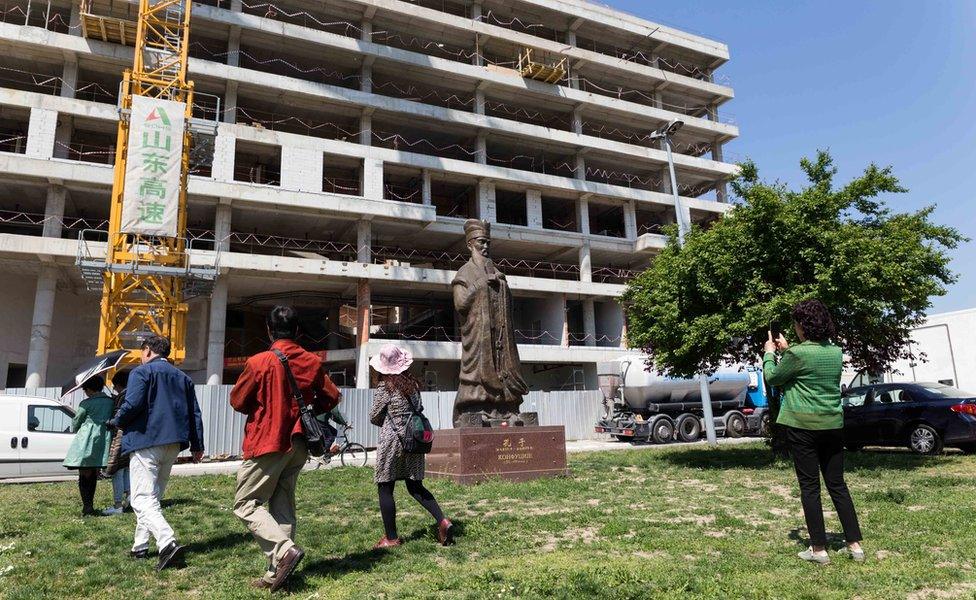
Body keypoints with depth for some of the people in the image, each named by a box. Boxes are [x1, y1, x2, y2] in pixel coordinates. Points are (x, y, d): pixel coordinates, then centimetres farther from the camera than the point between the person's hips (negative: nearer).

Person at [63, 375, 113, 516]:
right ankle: (90, 506, 20)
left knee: (85, 474, 0)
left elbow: (75, 423, 5)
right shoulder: (111, 402, 5)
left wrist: (75, 430, 26)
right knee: (94, 474, 15)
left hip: (86, 441, -5)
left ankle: (87, 506, -8)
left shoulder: (86, 403, -8)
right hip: (103, 440, 5)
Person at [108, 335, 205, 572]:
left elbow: (132, 404, -18)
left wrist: (117, 421, 3)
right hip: (173, 445, 7)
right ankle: (140, 546, 23)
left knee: (143, 499, -9)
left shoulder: (142, 372, -3)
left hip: (146, 441, -7)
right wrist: (197, 445, 18)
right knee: (153, 497, 19)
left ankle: (168, 543, -26)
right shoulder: (182, 377, 16)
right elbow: (194, 413, 14)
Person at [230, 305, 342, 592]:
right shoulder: (312, 362, 0)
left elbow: (237, 401, -2)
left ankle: (285, 549, -13)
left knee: (246, 504, 5)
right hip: (298, 444, 5)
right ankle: (277, 574, 14)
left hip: (266, 443, -5)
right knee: (282, 506, 12)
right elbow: (332, 397, 7)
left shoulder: (258, 362, -13)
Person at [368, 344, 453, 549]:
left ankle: (391, 538, 10)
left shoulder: (385, 387, -11)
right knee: (415, 486, 14)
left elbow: (374, 417, -3)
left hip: (392, 441, -6)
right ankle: (442, 521, 1)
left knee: (385, 489, 6)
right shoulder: (413, 383, 5)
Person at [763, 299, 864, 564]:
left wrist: (769, 354, 15)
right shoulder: (836, 352, 5)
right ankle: (855, 544, 17)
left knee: (810, 486, 3)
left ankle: (819, 549, 8)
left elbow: (772, 378, -1)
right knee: (837, 484, 14)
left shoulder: (797, 353, -15)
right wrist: (786, 350, 24)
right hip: (833, 425, 6)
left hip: (803, 426, -6)